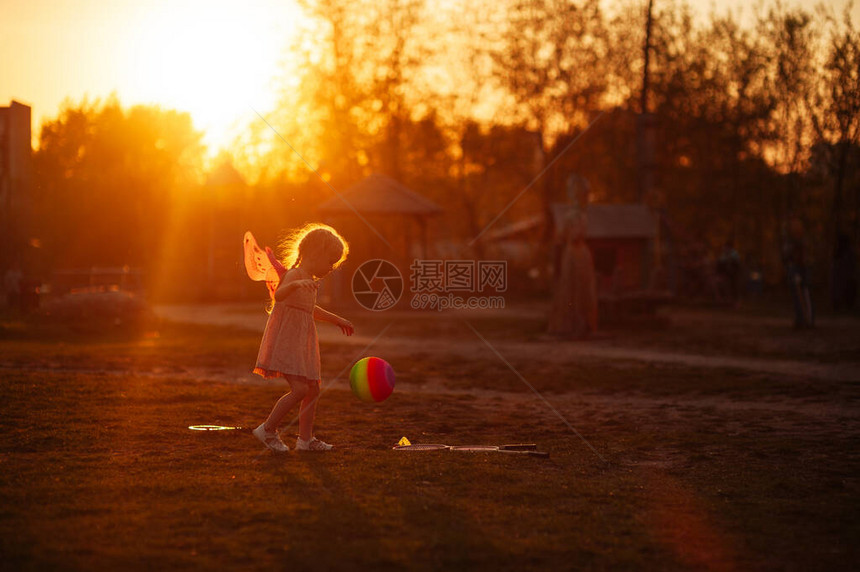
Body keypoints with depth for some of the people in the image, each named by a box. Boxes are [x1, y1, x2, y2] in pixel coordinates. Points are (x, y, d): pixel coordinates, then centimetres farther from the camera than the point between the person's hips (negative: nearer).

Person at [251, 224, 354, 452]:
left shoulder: (310, 280, 15)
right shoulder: (294, 275, -14)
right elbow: (279, 295, -37)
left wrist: (336, 319, 43)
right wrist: (295, 285, -57)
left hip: (302, 343, 10)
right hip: (286, 341, -10)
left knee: (313, 389, 11)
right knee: (299, 389, -17)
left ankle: (305, 439, 20)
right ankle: (268, 429, -3)